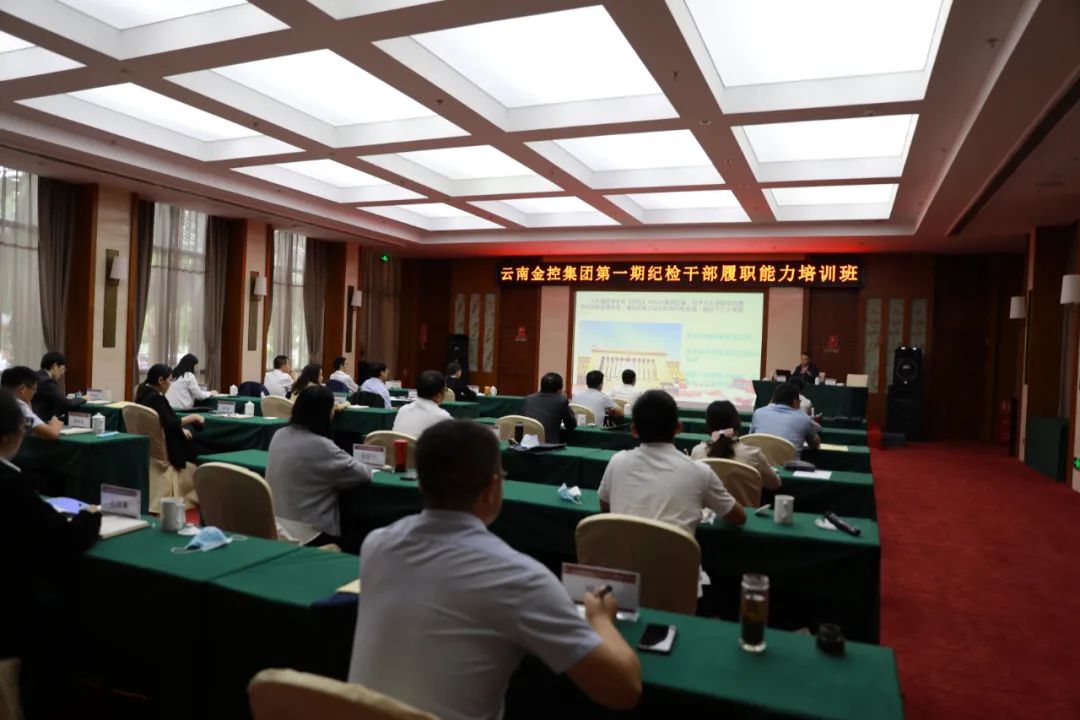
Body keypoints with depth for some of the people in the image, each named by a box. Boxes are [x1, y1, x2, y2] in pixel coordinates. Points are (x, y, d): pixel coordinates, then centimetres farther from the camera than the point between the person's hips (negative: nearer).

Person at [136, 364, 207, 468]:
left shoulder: (145, 393, 8)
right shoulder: (156, 398, -23)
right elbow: (169, 424, -27)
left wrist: (181, 429, 5)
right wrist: (193, 417, -18)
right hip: (165, 447, -9)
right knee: (203, 449, 2)